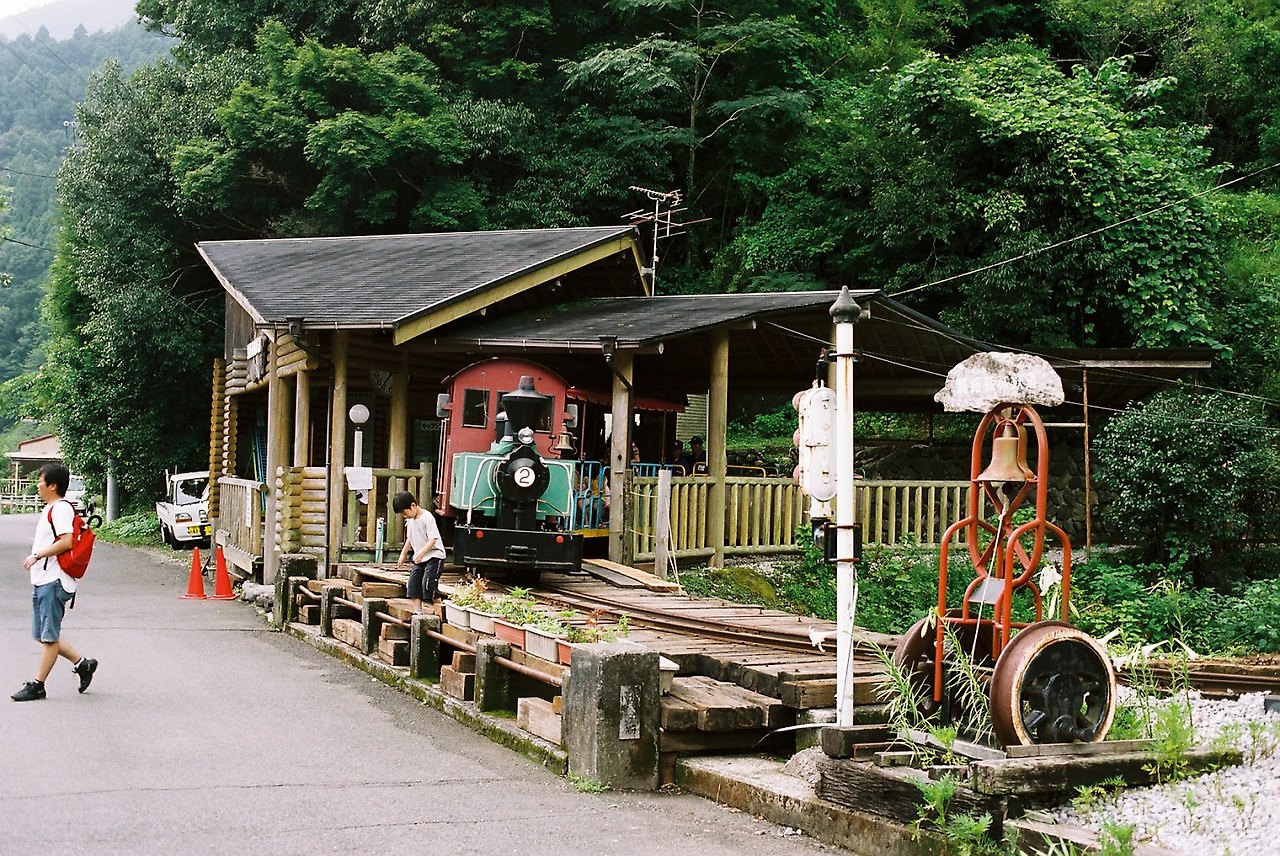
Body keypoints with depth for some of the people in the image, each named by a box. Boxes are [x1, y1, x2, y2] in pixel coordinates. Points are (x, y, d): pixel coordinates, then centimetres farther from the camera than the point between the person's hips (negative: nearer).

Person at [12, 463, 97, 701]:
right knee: (43, 634, 12)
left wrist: (37, 555, -17)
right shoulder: (51, 508, 18)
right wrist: (37, 557, 16)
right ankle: (82, 664, 19)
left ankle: (37, 685, 0)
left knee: (49, 636, -4)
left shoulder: (60, 508, -13)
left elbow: (66, 541, -23)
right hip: (42, 580, 11)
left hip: (53, 581, -11)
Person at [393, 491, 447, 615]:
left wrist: (421, 552, -37)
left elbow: (432, 539, -26)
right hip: (419, 558, 9)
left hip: (434, 555, -9)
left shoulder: (427, 518, -19)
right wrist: (403, 554, 20)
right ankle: (417, 612, 3)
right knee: (413, 582, 1)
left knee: (428, 581, -19)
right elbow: (410, 539, 20)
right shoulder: (410, 519, 7)